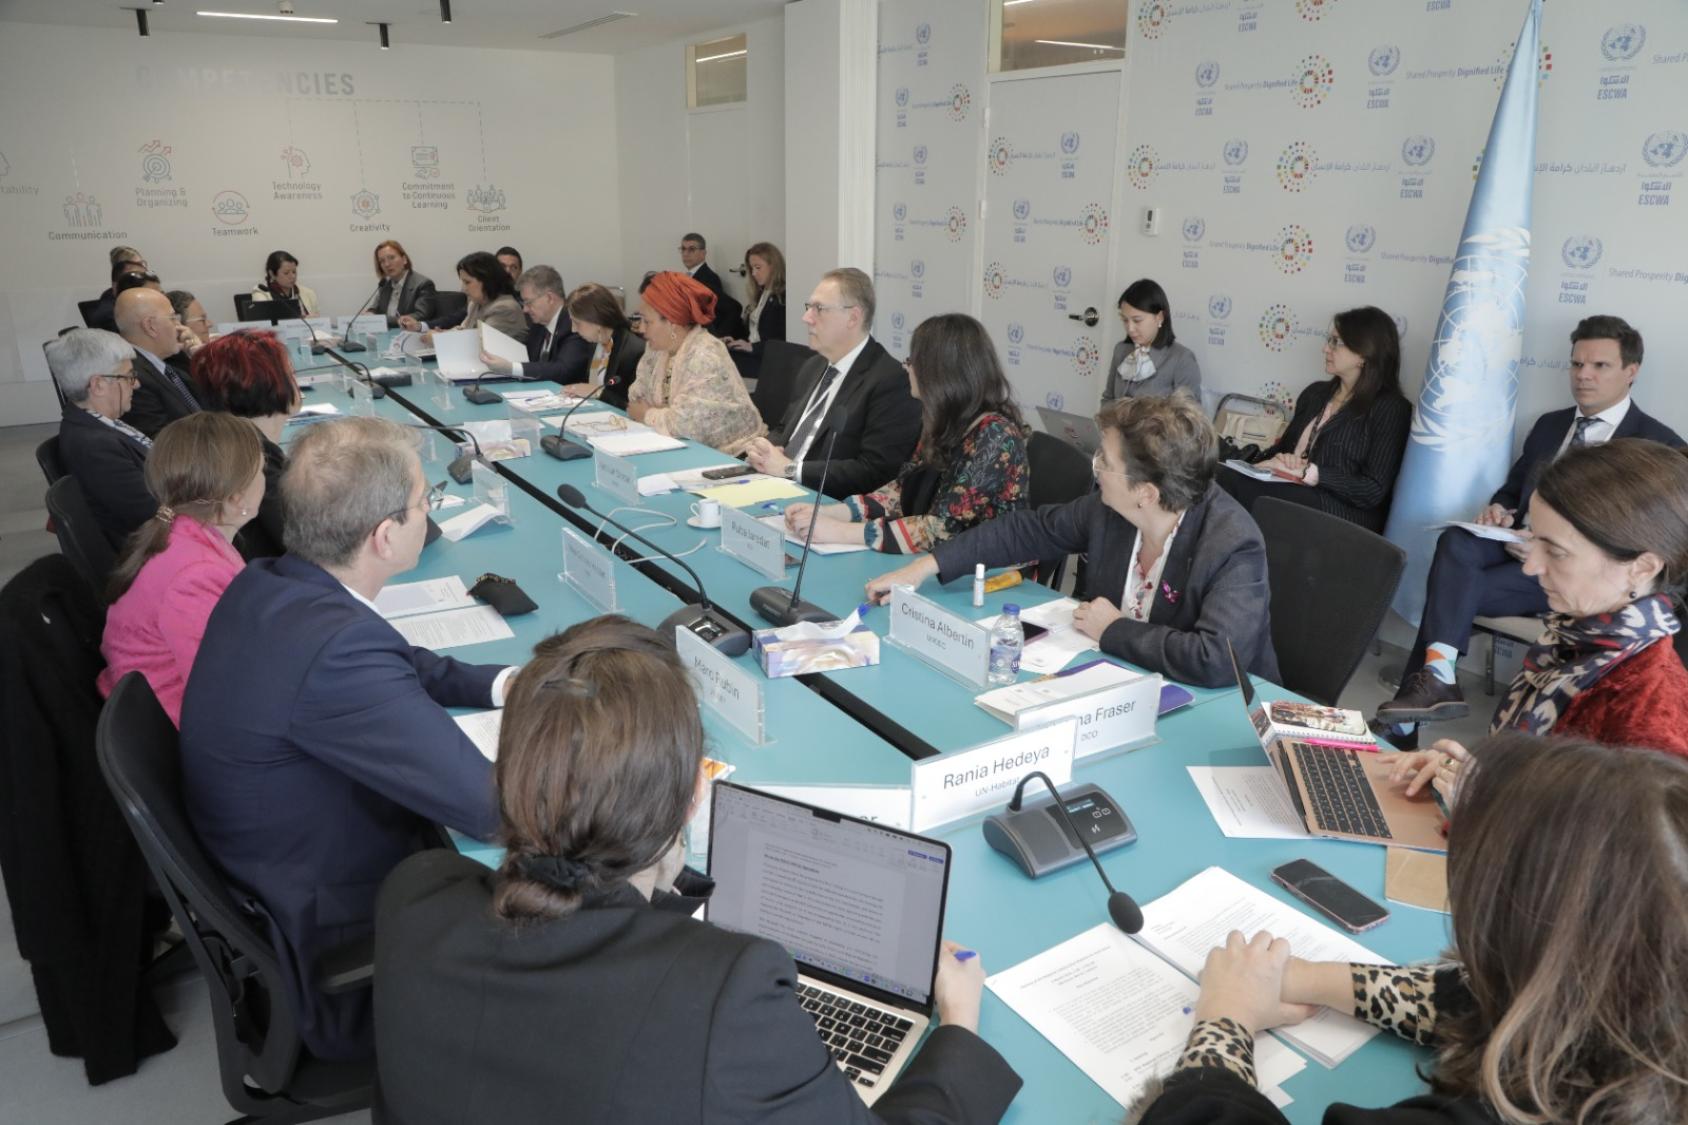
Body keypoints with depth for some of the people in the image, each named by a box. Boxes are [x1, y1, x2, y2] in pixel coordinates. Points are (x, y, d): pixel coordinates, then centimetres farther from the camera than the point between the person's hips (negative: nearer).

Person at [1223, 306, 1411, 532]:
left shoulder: (1390, 409, 0)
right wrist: (1257, 466, -3)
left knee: (1235, 486, -33)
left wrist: (1306, 471, -15)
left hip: (1344, 513, -6)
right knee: (1224, 478, -28)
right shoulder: (1316, 393, 22)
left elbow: (1373, 490, -9)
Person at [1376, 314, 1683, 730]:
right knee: (1456, 542, -29)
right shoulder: (1548, 425, 19)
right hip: (1522, 546, 5)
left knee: (1456, 588, -27)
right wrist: (1500, 511, -2)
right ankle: (1438, 679, -38)